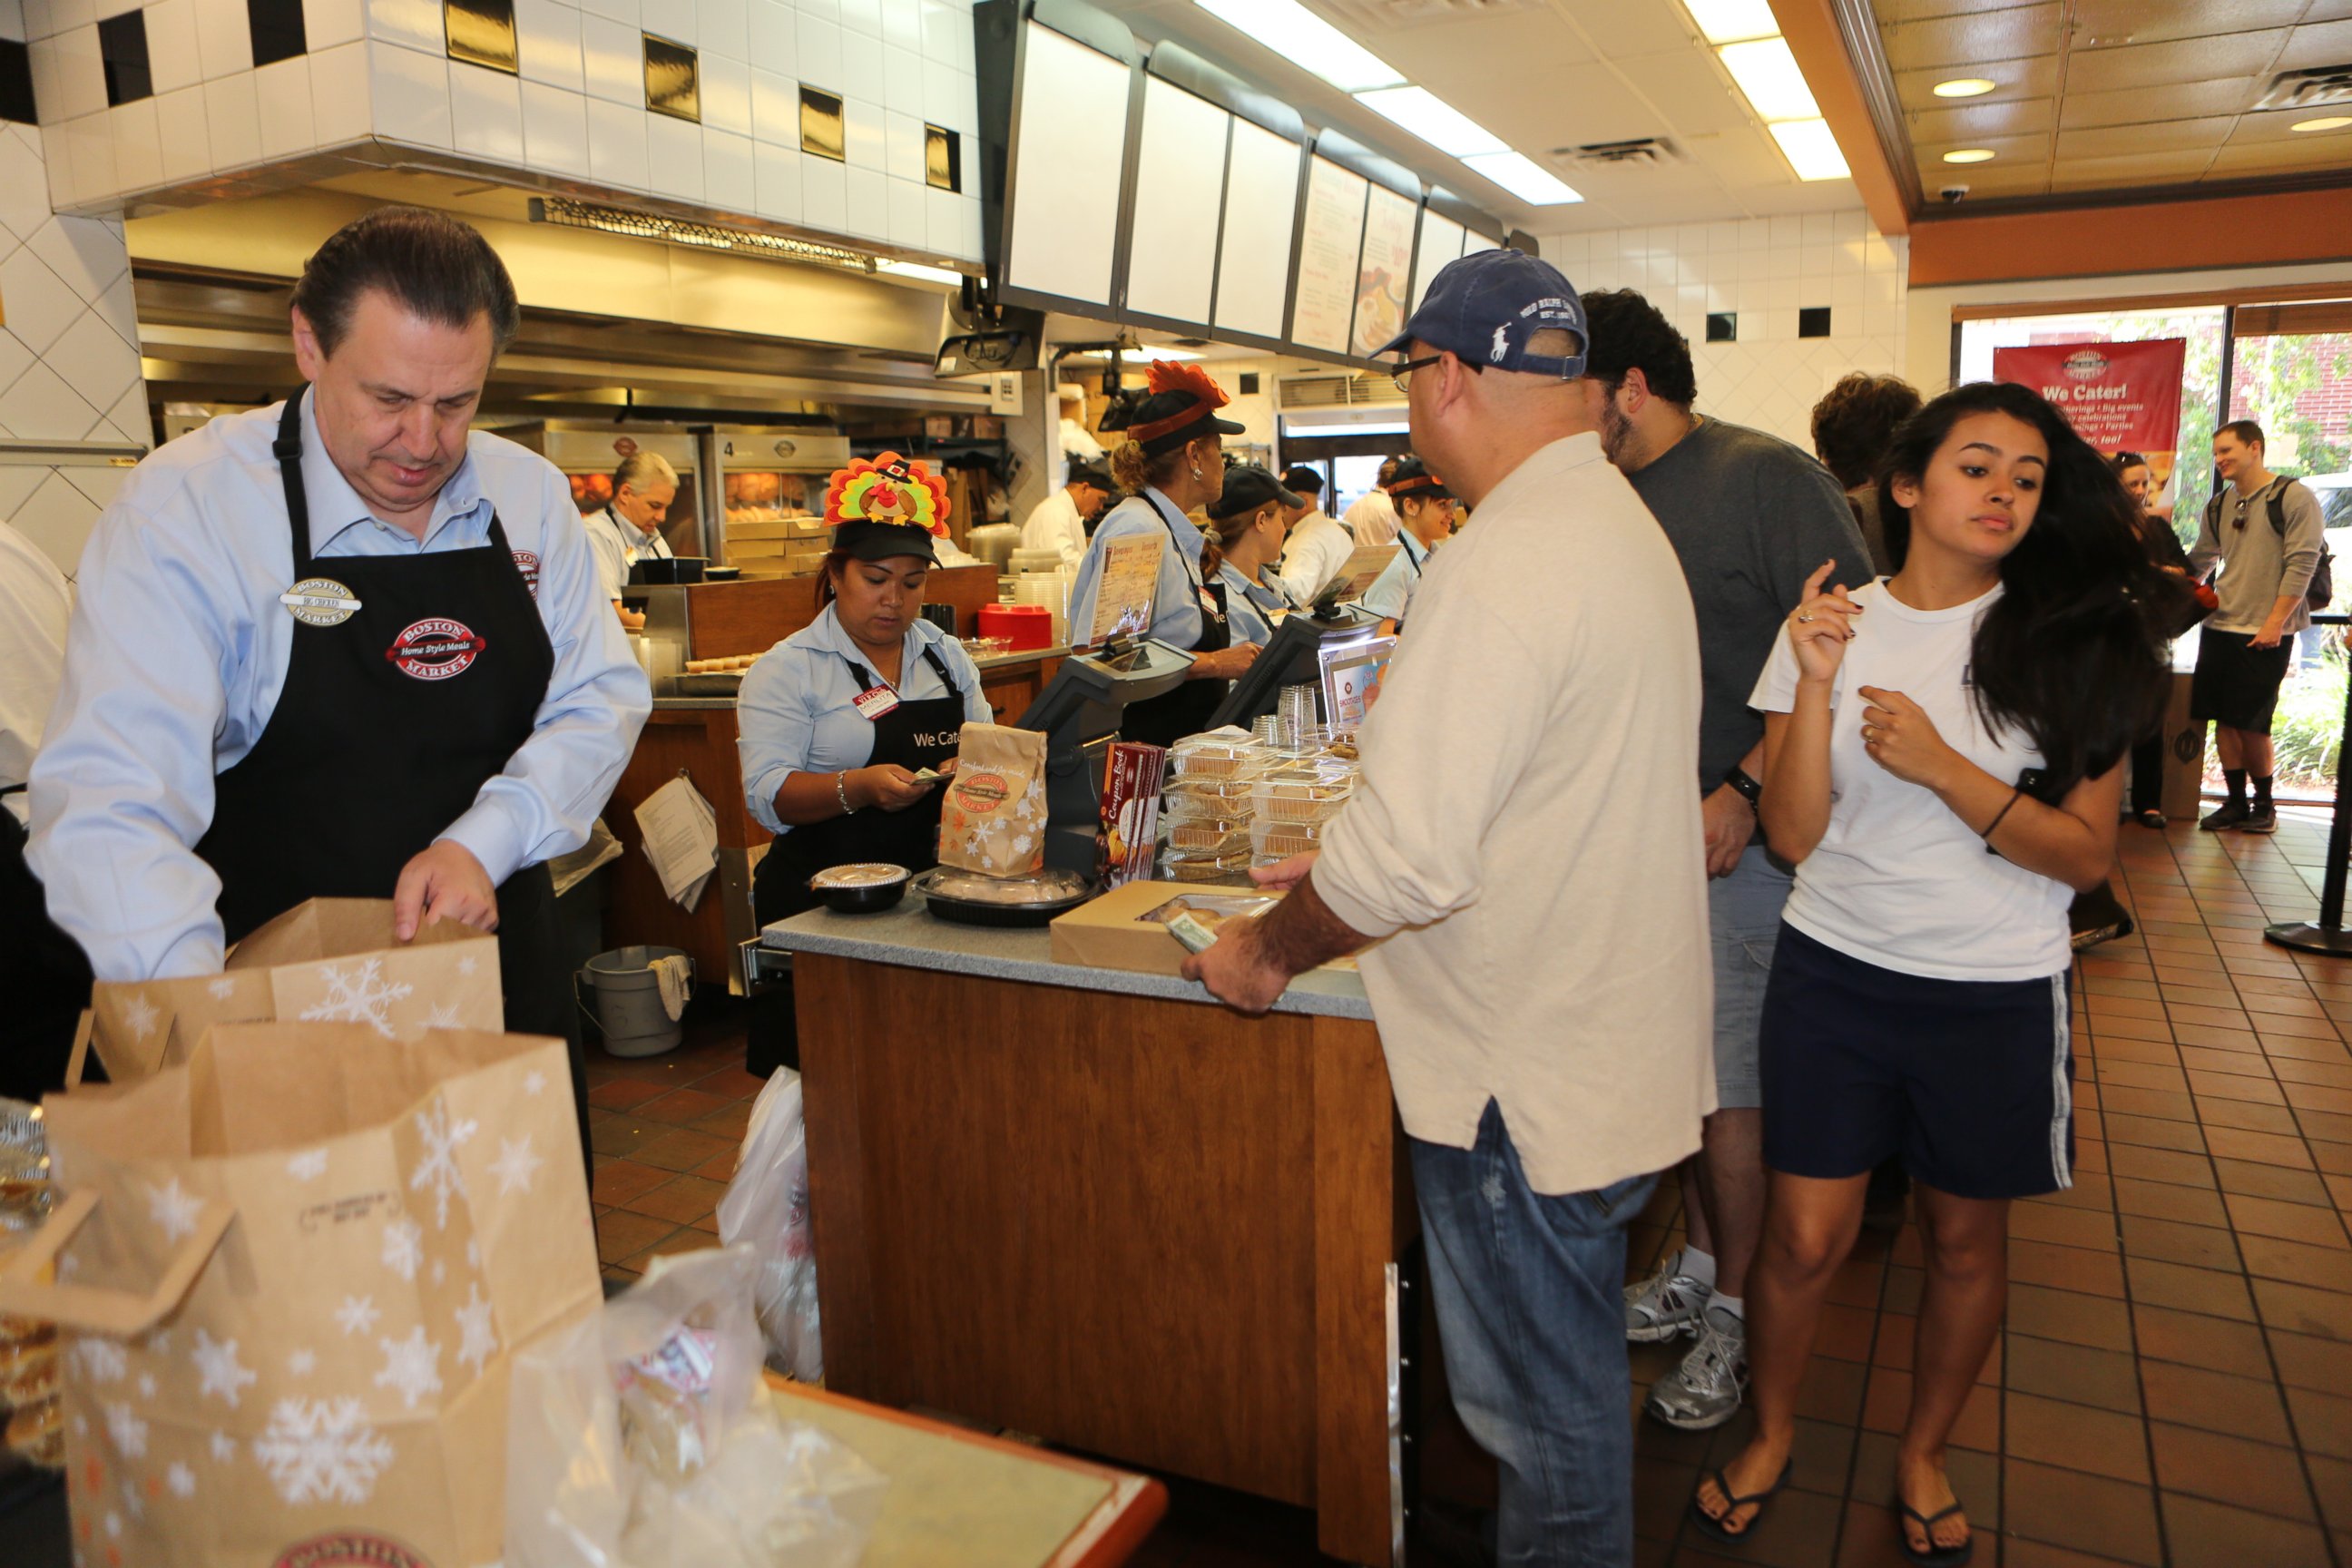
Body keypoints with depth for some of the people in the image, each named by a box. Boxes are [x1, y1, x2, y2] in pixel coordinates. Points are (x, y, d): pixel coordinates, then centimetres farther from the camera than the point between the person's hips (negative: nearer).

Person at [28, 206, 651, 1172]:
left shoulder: (531, 496, 0)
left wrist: (485, 841, -15)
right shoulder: (187, 505, -13)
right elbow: (110, 803, -22)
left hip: (510, 975, 4)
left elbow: (603, 699, 3)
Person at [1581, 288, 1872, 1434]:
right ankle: (1697, 1267, 32)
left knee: (1727, 1087, 1)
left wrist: (1743, 790, -21)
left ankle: (1734, 1315, 19)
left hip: (1738, 837, -6)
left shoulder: (1767, 476, -11)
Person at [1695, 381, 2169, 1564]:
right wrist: (1817, 684, -20)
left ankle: (1923, 1452, 39)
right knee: (1804, 1238, 3)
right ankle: (1771, 1433, 30)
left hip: (1997, 992, 1)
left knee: (1966, 1239, 14)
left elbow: (2087, 854, -8)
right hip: (1836, 972, 0)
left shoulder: (2068, 640, -4)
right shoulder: (1833, 625, -3)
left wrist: (1940, 766, -21)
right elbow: (1794, 834, -8)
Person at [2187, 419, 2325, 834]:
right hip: (2220, 628, 6)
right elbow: (2198, 562, 20)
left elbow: (2301, 564, -11)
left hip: (2266, 634, -5)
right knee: (2223, 719, 5)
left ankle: (2264, 804, 12)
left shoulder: (2294, 498, -6)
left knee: (2251, 723, -5)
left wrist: (2275, 622, -15)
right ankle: (2236, 802, 16)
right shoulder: (2219, 505, 11)